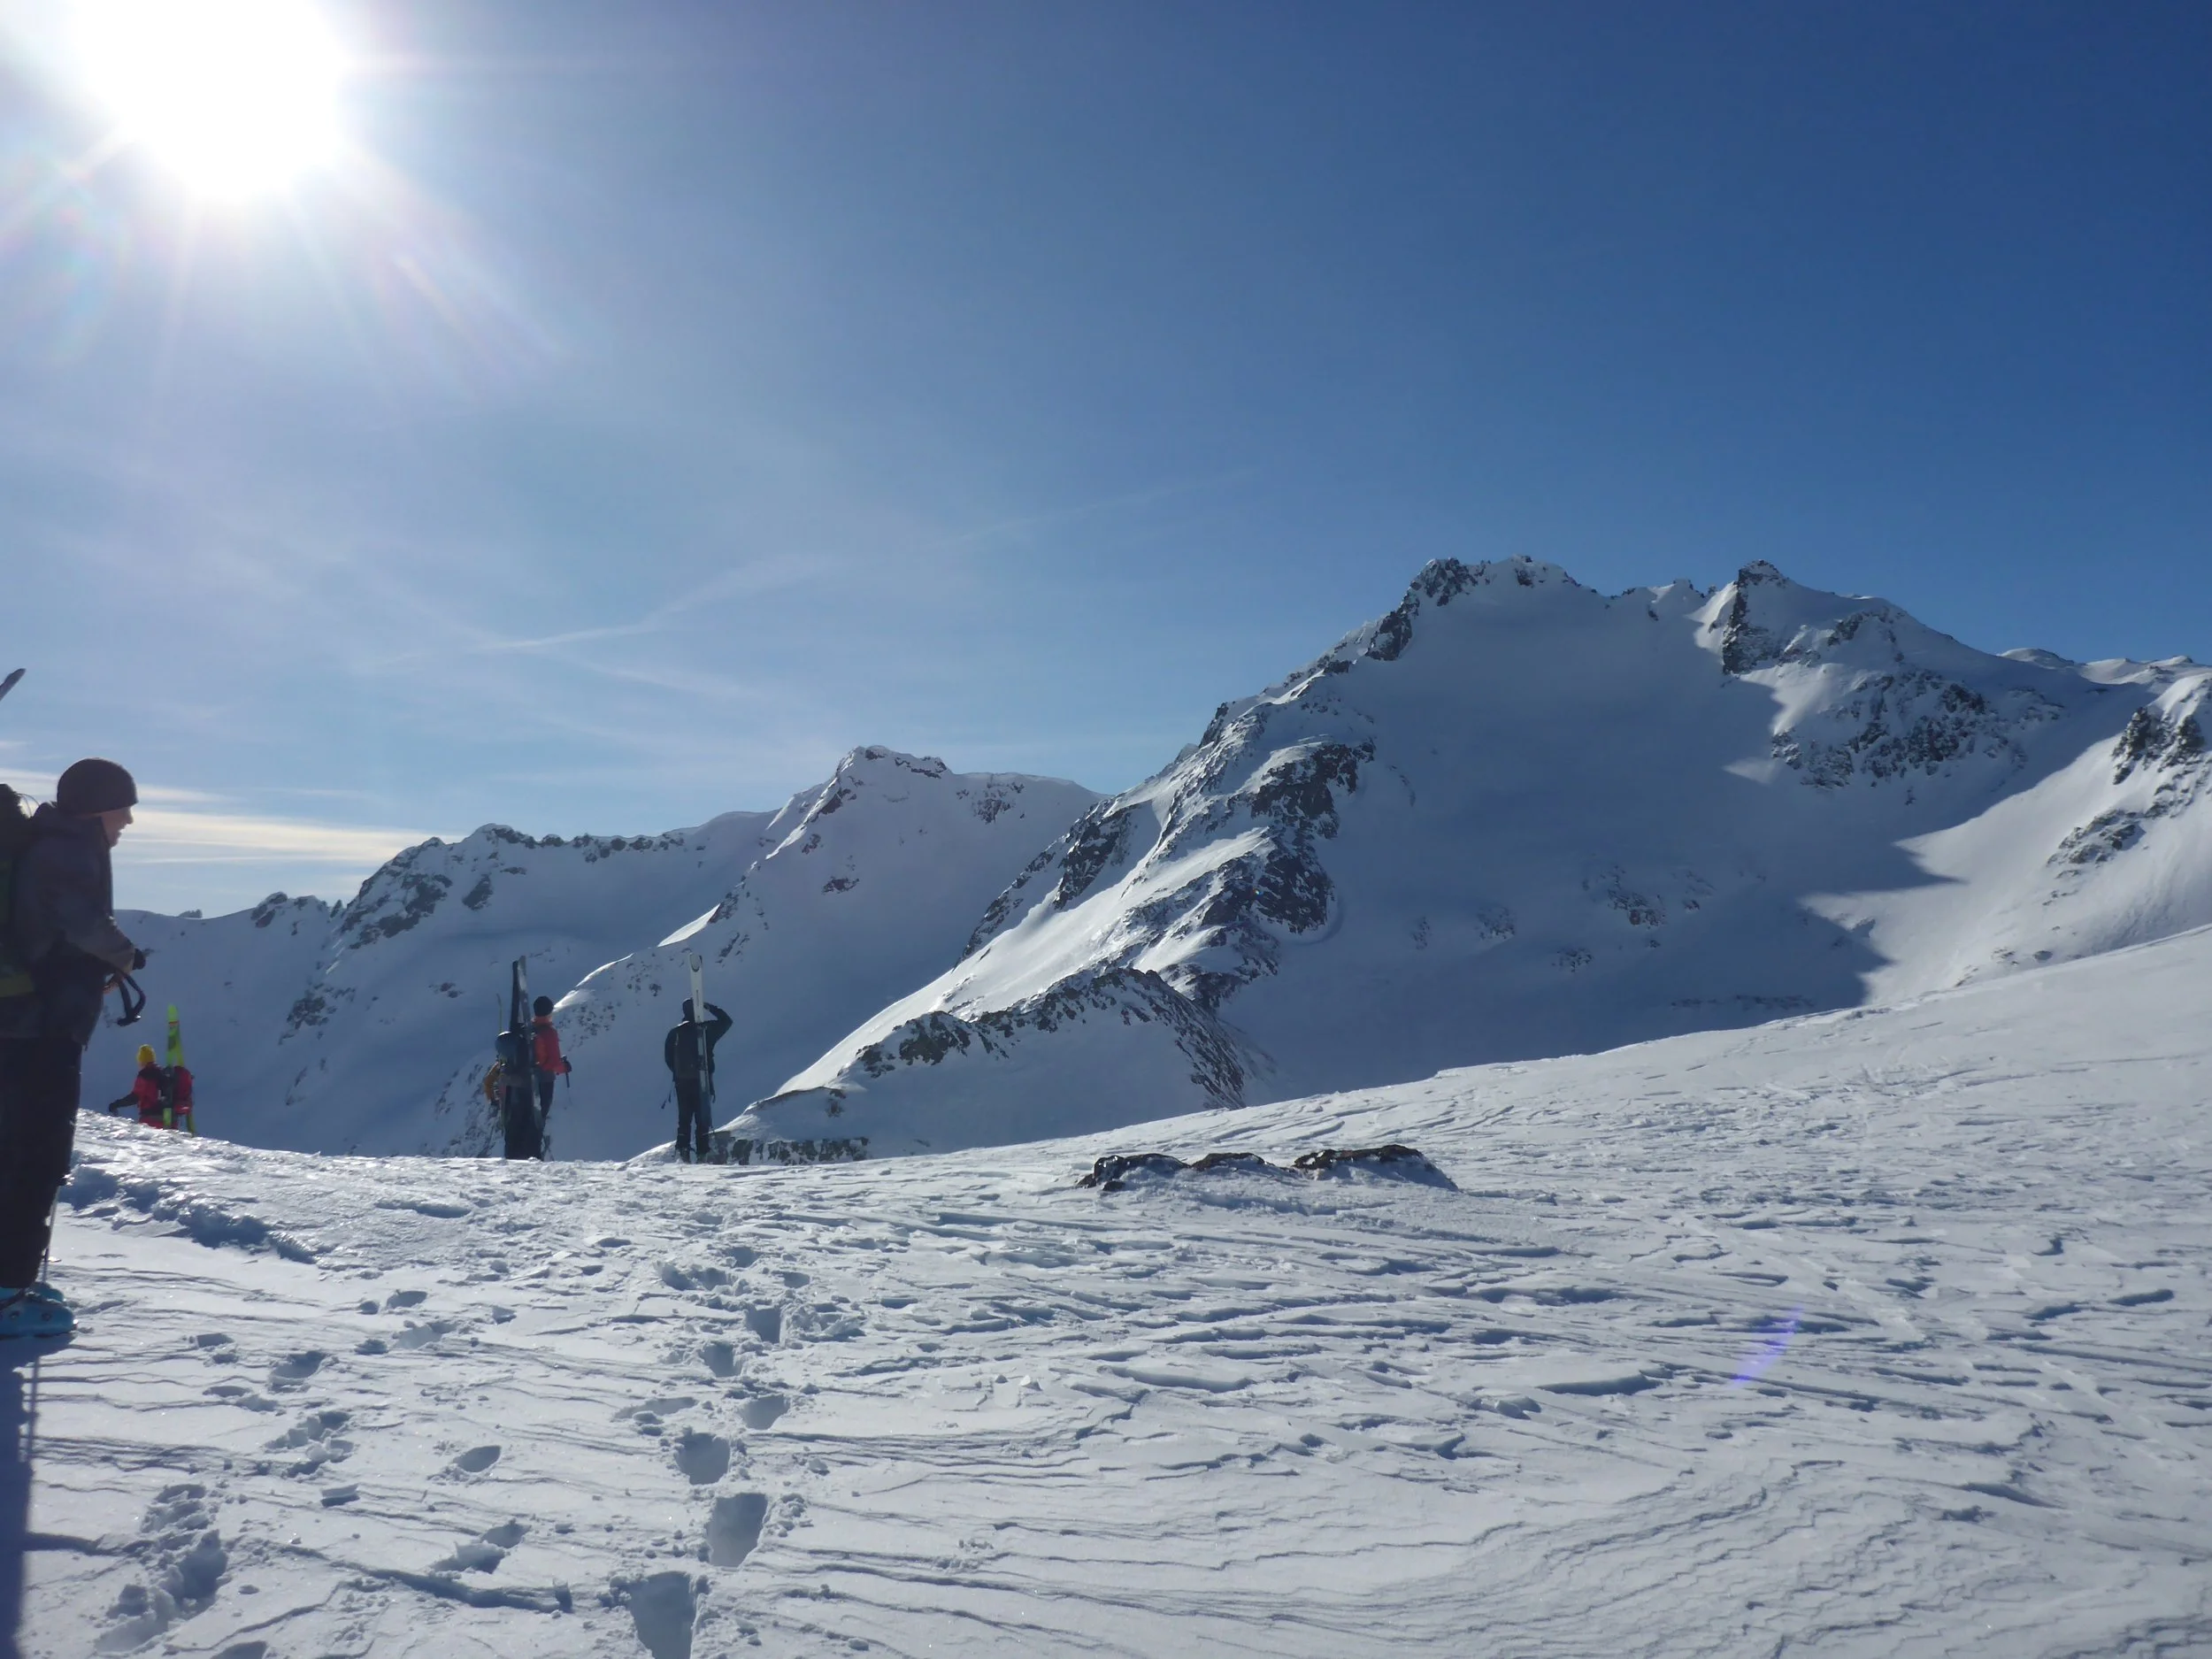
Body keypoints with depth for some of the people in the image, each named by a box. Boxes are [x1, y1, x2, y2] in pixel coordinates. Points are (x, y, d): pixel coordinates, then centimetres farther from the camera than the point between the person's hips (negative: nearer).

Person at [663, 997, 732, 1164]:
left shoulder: (675, 1032, 0)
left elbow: (668, 1056, 4)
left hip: (682, 1081, 2)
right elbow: (727, 1021, 9)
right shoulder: (707, 1029, -6)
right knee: (702, 1118, 2)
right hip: (702, 1081, -2)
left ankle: (683, 1150, 1)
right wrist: (710, 1007, 9)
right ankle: (702, 1154, -3)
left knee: (684, 1118, 10)